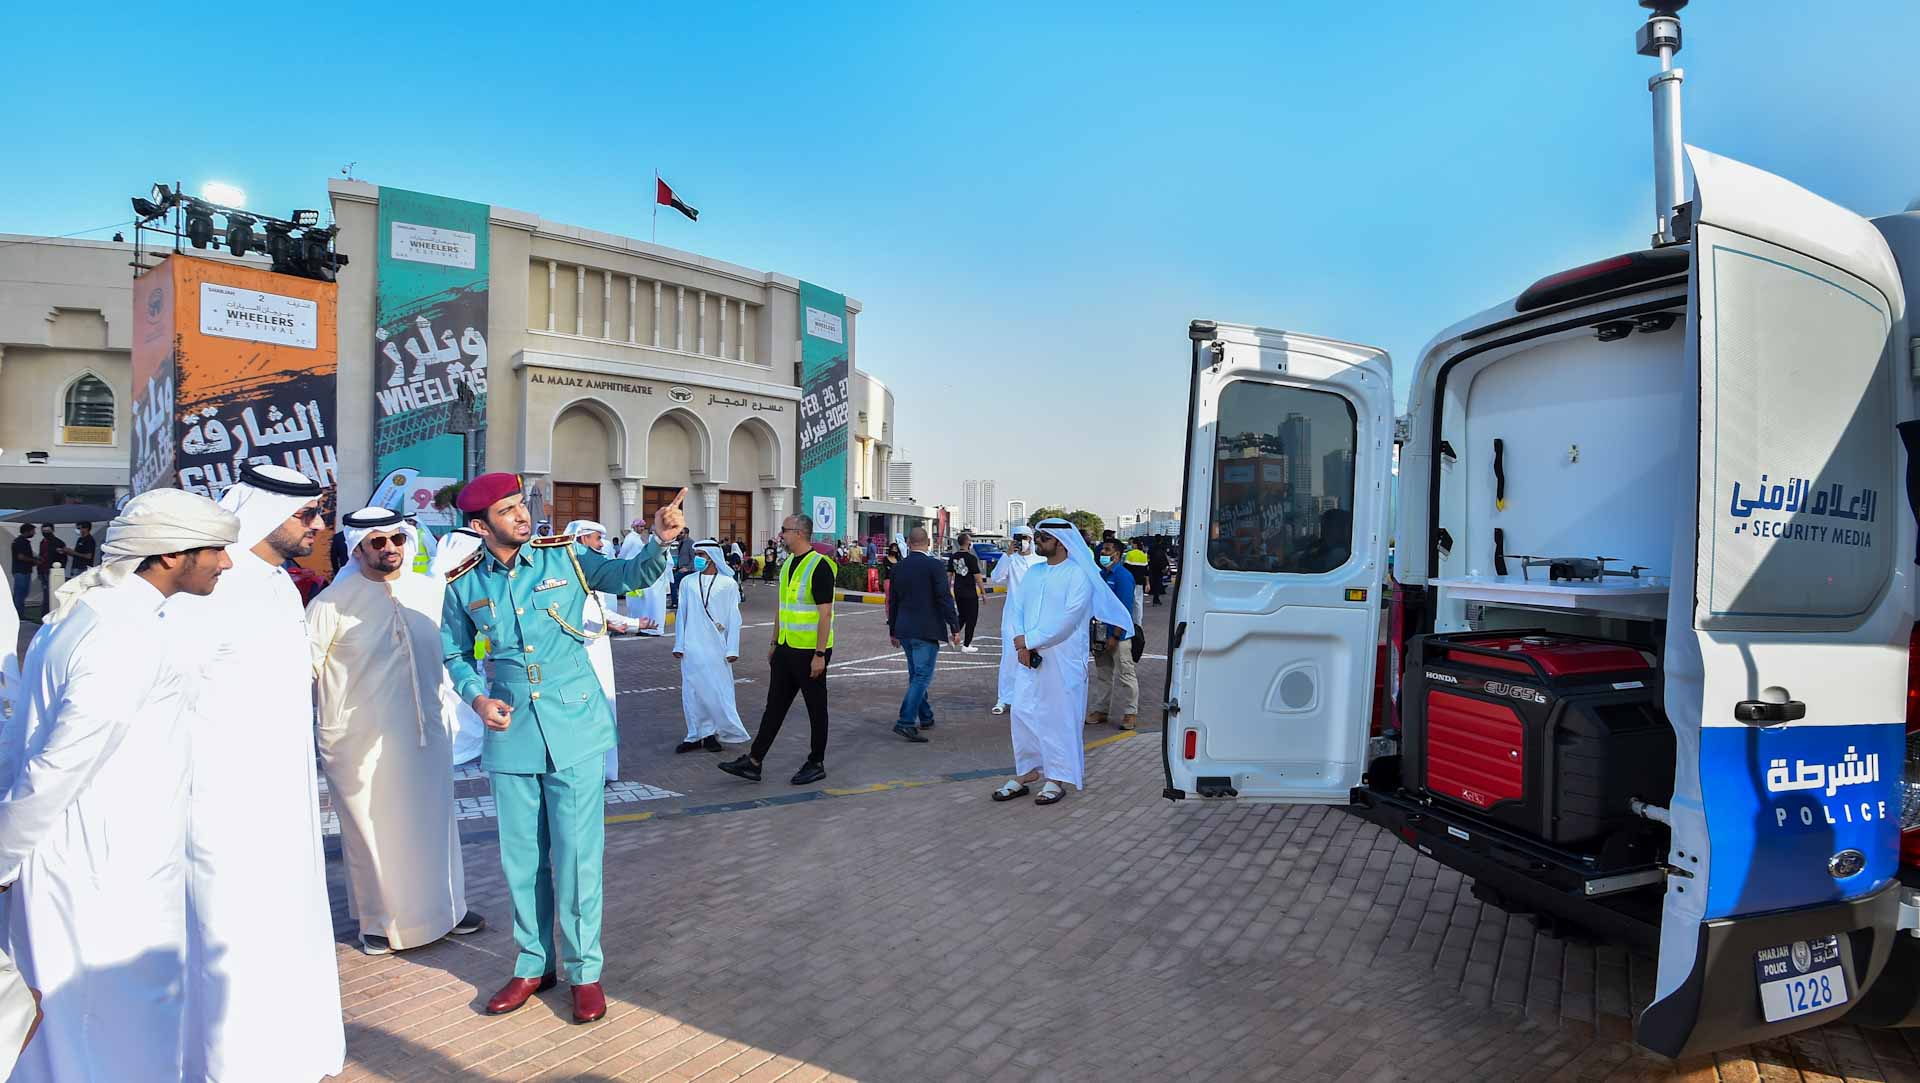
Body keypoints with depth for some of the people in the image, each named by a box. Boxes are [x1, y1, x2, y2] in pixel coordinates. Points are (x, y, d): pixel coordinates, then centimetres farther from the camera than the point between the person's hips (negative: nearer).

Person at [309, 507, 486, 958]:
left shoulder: (432, 591, 2)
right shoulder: (333, 602, -10)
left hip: (425, 733, 4)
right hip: (361, 743, -4)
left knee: (434, 821, 15)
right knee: (371, 831, 8)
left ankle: (443, 907, 33)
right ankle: (378, 921, 29)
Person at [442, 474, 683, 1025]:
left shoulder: (565, 556, -6)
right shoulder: (464, 584, 0)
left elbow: (629, 575, -10)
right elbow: (455, 654, 13)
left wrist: (660, 541, -30)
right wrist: (478, 698, -5)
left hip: (574, 727, -2)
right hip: (509, 732, 3)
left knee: (577, 852, 1)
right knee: (522, 855, 14)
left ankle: (585, 971, 19)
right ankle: (535, 963, 33)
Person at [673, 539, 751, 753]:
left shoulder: (727, 583, -2)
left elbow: (733, 618, -2)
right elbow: (682, 614, 8)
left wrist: (732, 649, -6)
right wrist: (679, 645, 5)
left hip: (716, 647, -2)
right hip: (692, 647, 3)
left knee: (717, 692, 1)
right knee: (692, 692, 6)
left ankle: (711, 733, 17)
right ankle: (696, 735, 17)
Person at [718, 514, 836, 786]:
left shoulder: (820, 566, -16)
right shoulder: (787, 565, 11)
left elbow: (825, 613, -19)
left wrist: (820, 654, -21)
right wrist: (774, 643, 18)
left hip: (810, 652, -8)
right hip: (786, 649, 8)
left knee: (816, 709, 6)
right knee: (774, 705, 10)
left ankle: (817, 764, 18)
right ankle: (753, 762, 14)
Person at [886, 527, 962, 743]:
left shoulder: (898, 567, 5)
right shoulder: (935, 566, -11)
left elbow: (893, 601, 11)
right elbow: (945, 599, -14)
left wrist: (893, 631, 21)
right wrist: (955, 628, -7)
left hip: (904, 630, 6)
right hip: (927, 630, -6)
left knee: (916, 675, 18)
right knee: (922, 676, -4)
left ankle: (925, 717, 29)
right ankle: (906, 722, -11)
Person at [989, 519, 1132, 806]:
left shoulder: (1078, 575, -8)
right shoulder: (1033, 573, 14)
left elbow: (1068, 619, -16)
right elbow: (1015, 607, 9)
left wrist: (1030, 640, -15)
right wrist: (1020, 641, -9)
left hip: (1062, 661, -6)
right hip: (1029, 658, 6)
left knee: (1059, 716, 1)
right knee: (1023, 713, 6)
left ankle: (1057, 779, 14)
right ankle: (1026, 774, 20)